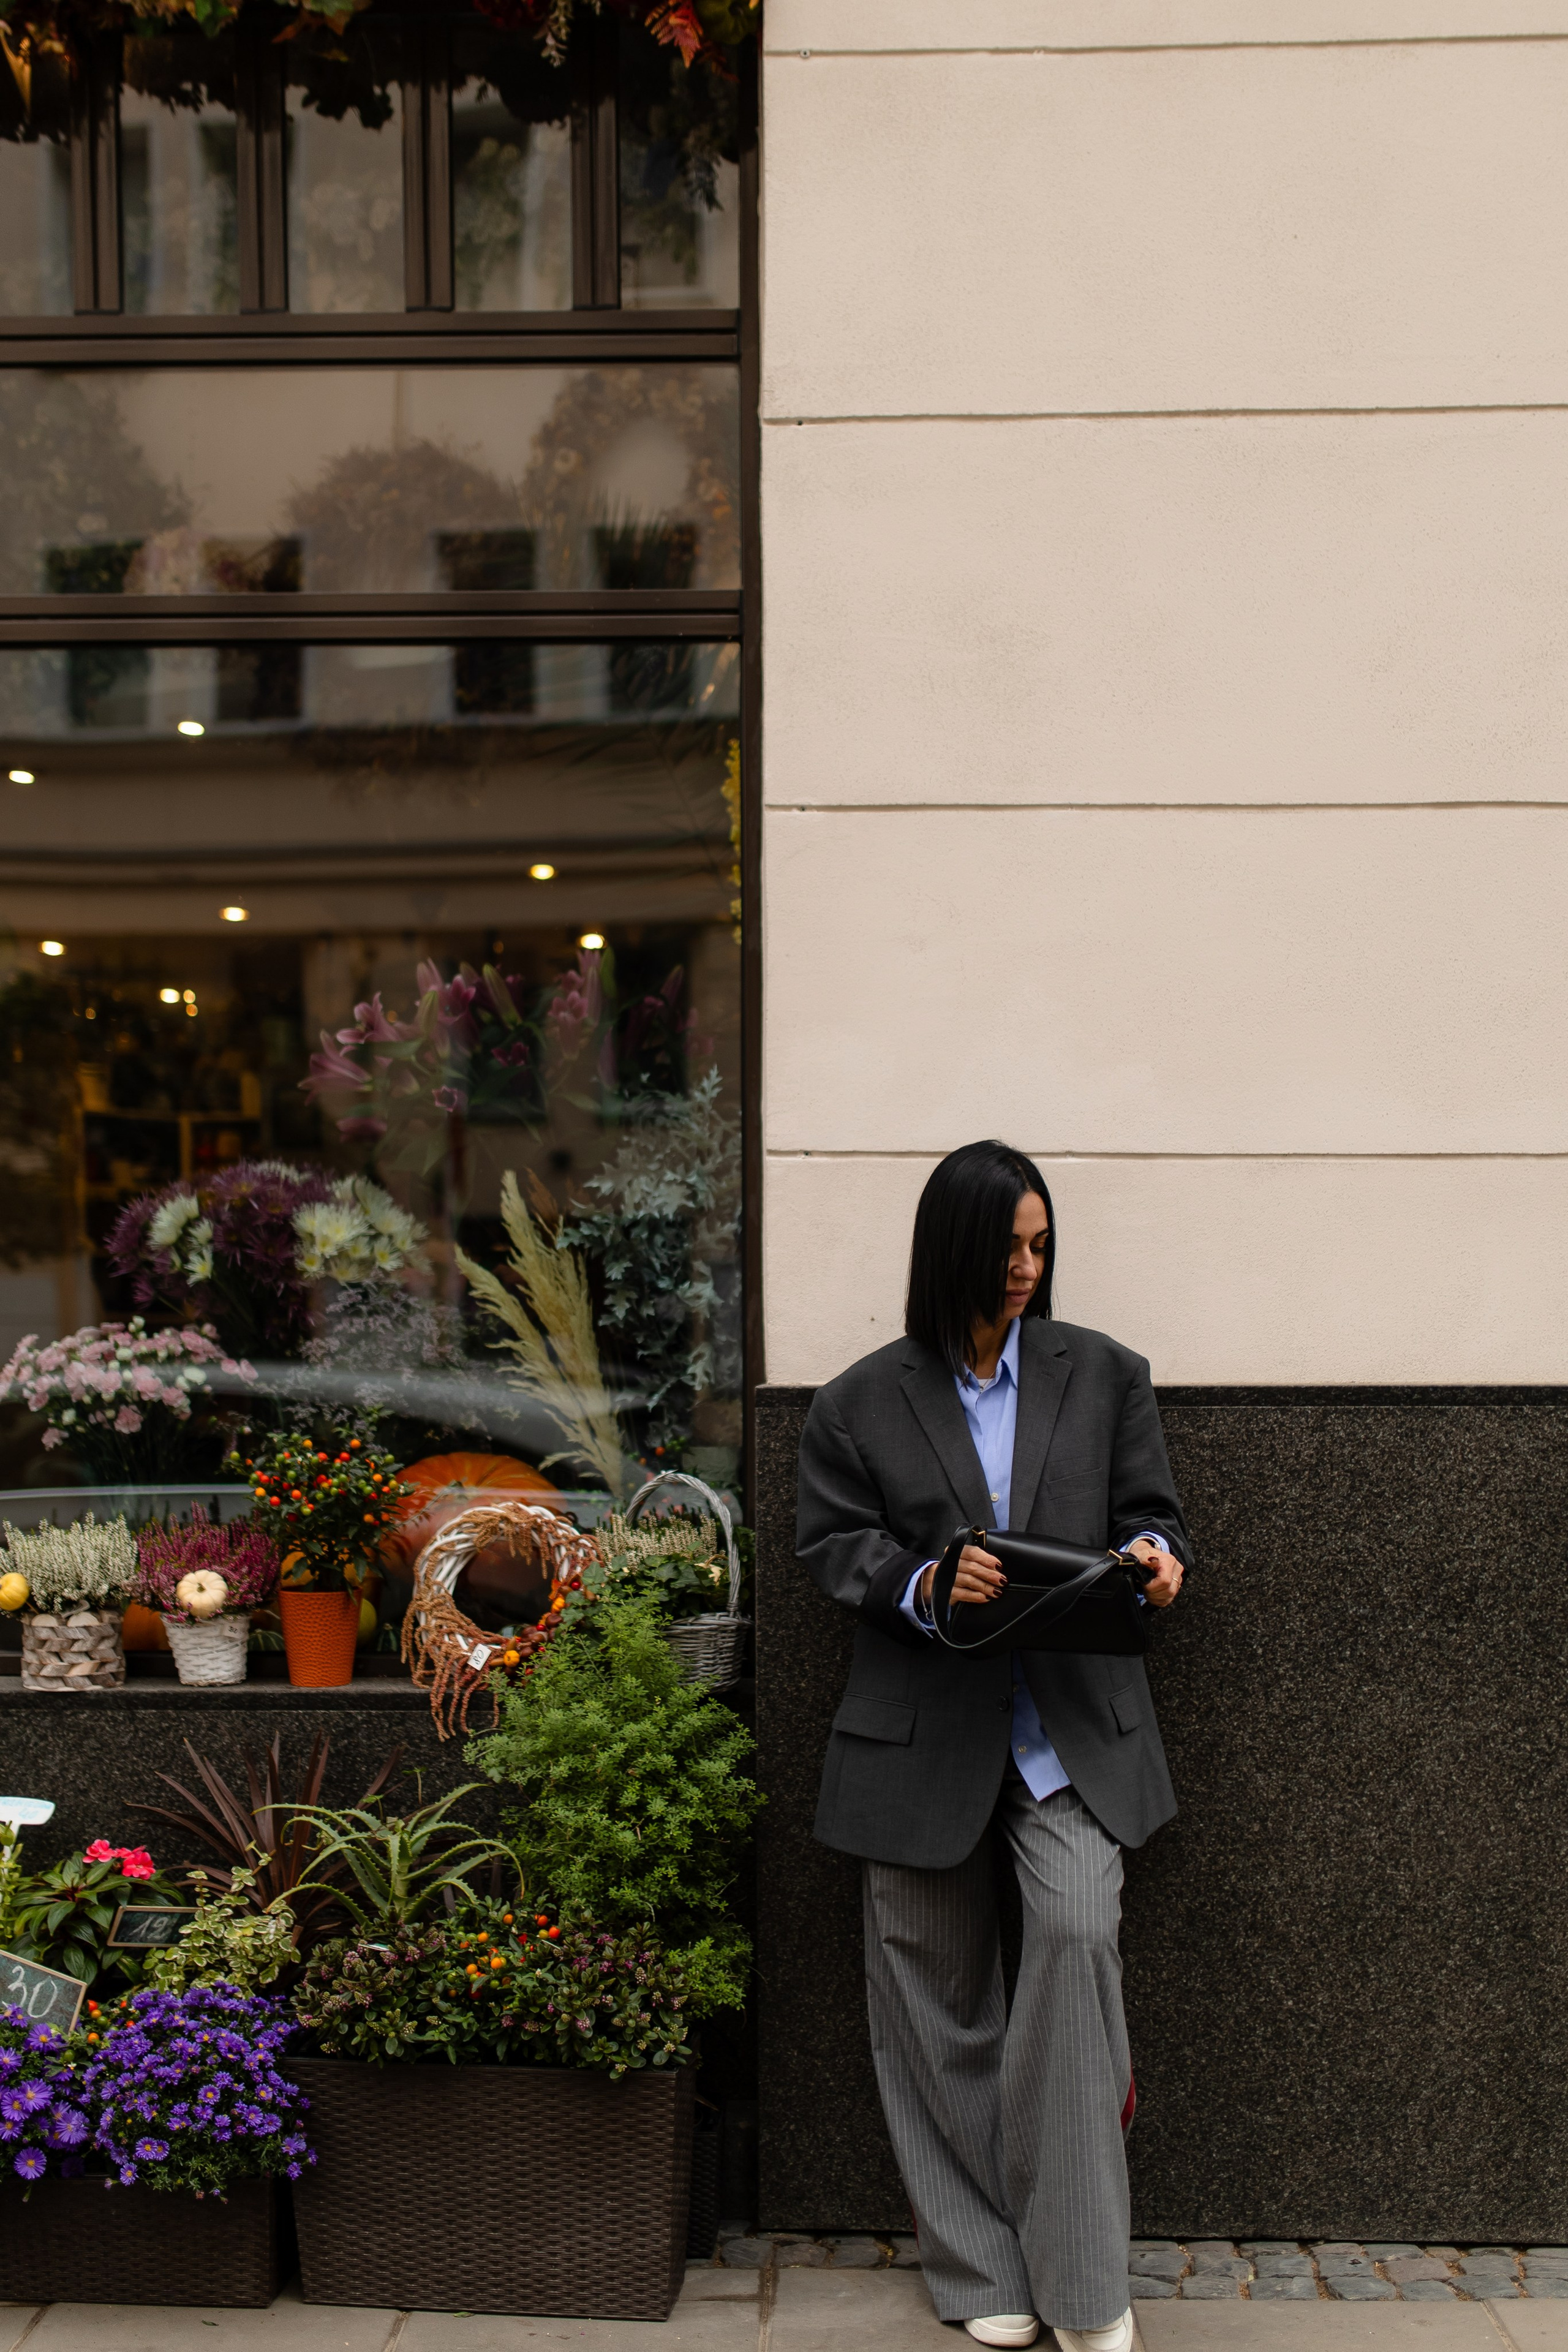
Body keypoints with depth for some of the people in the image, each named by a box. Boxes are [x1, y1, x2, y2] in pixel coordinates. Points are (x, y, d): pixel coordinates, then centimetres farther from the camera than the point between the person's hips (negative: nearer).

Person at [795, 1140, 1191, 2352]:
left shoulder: (1105, 1374, 8)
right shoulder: (863, 1402, 3)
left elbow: (1149, 1508, 12)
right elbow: (830, 1542, 3)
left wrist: (1155, 1554, -12)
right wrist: (921, 1584, -16)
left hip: (1074, 1725, 0)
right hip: (924, 1732, 0)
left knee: (1078, 1934, -20)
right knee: (940, 1995, 7)